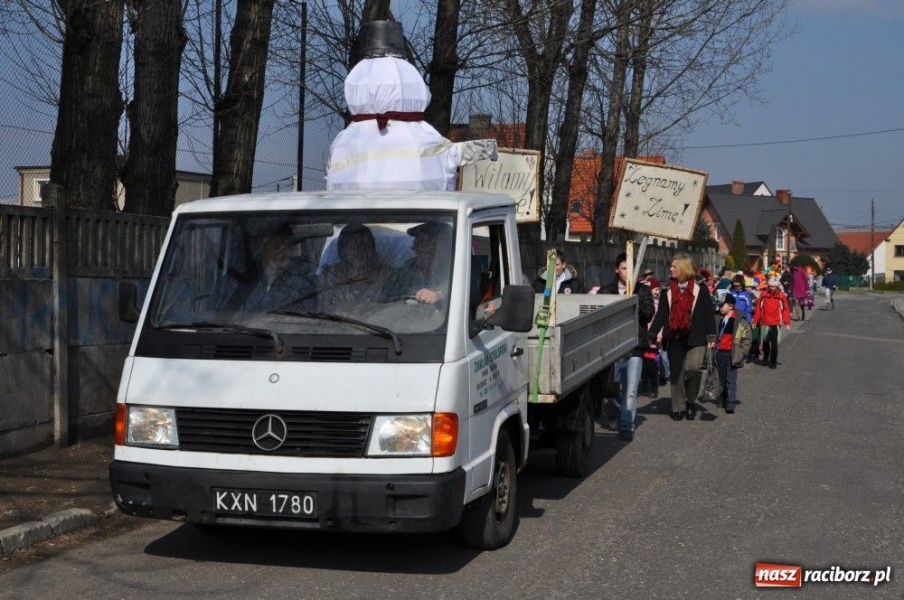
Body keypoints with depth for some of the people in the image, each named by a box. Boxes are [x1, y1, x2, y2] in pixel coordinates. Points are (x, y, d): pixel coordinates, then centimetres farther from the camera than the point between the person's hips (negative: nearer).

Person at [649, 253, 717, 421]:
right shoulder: (668, 291, 9)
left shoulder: (701, 289, 1)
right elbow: (661, 315, 6)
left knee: (692, 368, -19)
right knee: (676, 373, 5)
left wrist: (711, 337, -4)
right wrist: (651, 335, -3)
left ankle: (691, 401, 3)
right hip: (675, 339, 3)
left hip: (695, 338, -3)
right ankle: (678, 407, 14)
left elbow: (709, 314, 1)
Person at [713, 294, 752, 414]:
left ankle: (730, 403, -6)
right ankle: (724, 399, 25)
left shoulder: (740, 321, -8)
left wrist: (741, 352, -6)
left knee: (731, 380, -6)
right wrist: (714, 347, 11)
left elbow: (747, 338, -2)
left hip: (732, 354, -5)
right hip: (720, 353, 5)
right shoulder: (718, 319, 7)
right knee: (722, 379, 12)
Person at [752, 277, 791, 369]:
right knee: (765, 341, 12)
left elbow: (786, 310, -2)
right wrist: (755, 321, 4)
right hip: (764, 322, 2)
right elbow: (758, 308, 4)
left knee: (774, 343, -4)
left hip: (776, 323, -2)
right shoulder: (763, 295, 2)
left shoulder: (782, 296, -2)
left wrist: (787, 323, -8)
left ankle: (773, 362, 4)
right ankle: (766, 357, 36)